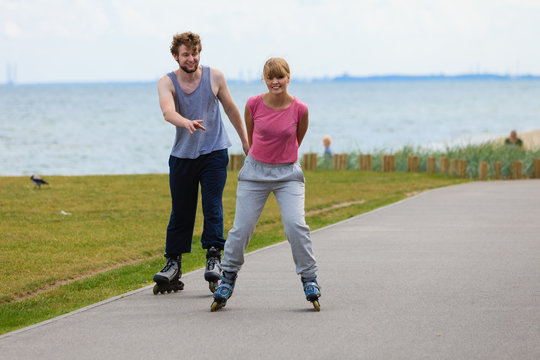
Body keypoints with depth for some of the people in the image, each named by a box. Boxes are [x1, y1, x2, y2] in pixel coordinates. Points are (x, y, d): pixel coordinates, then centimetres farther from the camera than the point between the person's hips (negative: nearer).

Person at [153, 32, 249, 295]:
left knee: (212, 207, -11)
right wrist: (187, 123, -49)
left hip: (214, 152, 0)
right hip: (182, 155, 1)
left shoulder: (214, 77, -3)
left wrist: (245, 140, 19)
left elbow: (230, 108, 11)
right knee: (180, 213, 4)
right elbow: (168, 112, -28)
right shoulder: (167, 83, -7)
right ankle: (173, 265, 13)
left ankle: (213, 259, -12)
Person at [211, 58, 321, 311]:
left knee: (296, 224, -15)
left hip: (288, 174, -1)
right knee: (241, 228, 0)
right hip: (255, 170, 1)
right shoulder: (253, 105, -9)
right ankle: (228, 277, 19)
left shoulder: (299, 109, -11)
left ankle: (310, 280, 0)